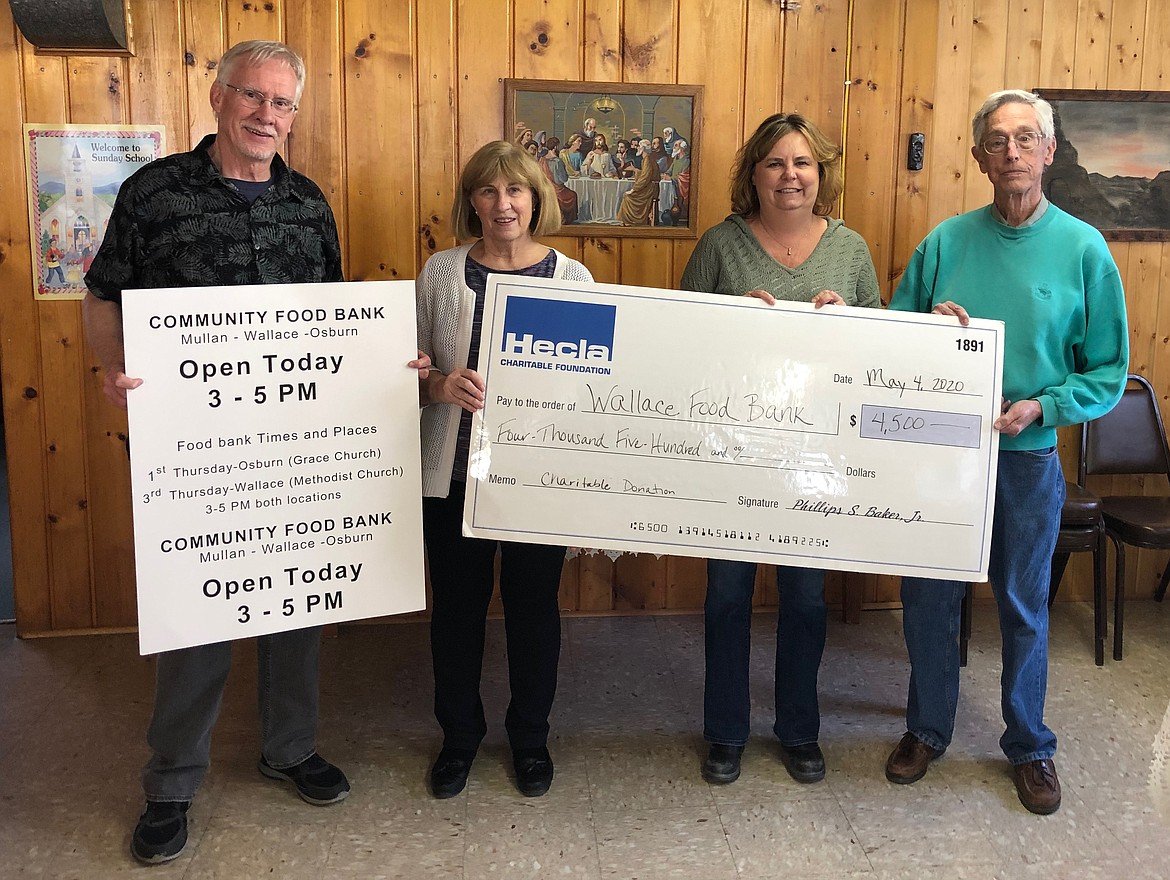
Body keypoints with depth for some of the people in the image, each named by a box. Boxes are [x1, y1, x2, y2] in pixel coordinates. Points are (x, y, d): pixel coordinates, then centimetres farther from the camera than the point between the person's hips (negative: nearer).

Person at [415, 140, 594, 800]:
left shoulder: (572, 277, 0)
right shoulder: (441, 273, 0)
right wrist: (441, 385, -19)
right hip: (456, 472, 1)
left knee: (534, 608, 11)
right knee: (457, 606, 11)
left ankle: (531, 737, 33)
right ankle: (460, 735, 33)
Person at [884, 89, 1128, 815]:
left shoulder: (1083, 248, -4)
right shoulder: (946, 241, 1)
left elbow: (1109, 369, -3)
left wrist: (1042, 406, -18)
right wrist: (928, 326, -15)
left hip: (1028, 457, -1)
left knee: (1025, 607, 12)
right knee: (928, 598, 11)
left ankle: (1030, 746, 32)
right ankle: (928, 729, 32)